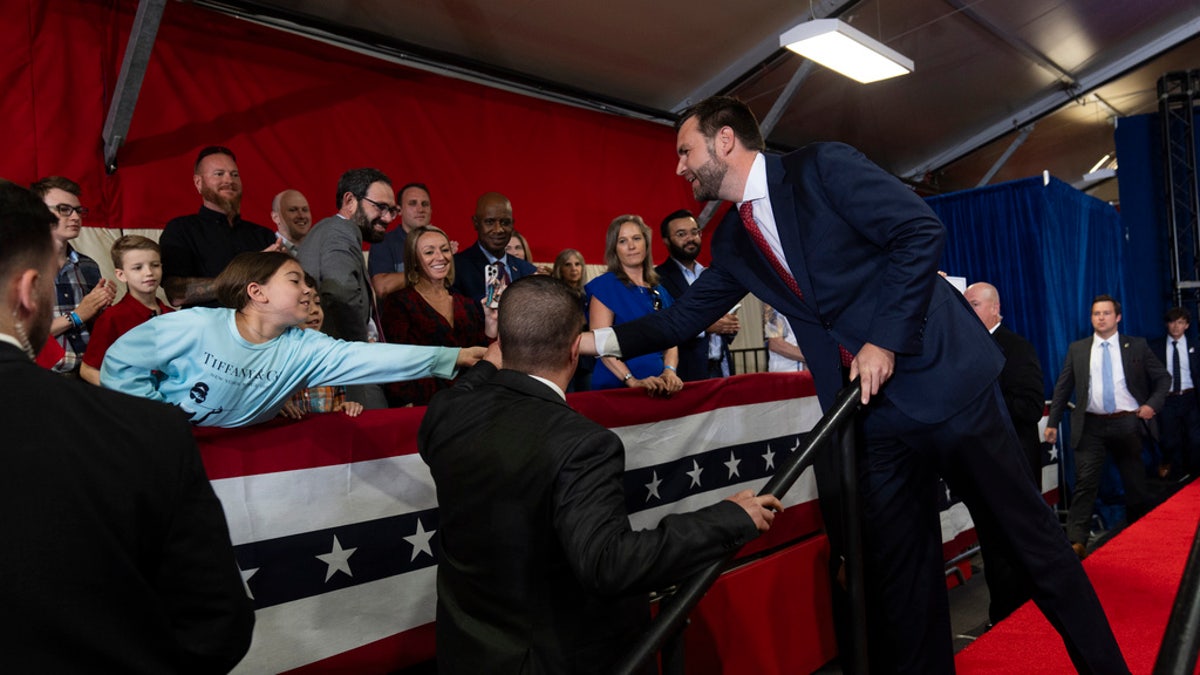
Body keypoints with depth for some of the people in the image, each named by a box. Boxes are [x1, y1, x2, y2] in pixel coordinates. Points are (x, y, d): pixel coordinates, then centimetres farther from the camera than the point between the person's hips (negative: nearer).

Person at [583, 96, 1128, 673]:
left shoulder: (821, 166, -8)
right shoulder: (734, 241, 11)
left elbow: (922, 231, -13)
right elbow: (685, 318, 17)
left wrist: (885, 340, -17)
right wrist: (597, 339, 11)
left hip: (942, 374, -5)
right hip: (864, 407, 6)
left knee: (1026, 530, 7)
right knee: (896, 569, 11)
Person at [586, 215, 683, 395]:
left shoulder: (660, 292, 12)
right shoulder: (604, 286, -5)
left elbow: (670, 340, 10)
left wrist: (669, 371, -10)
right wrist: (633, 381, -24)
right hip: (616, 387, -5)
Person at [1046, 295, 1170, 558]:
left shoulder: (1137, 346, 5)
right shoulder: (1077, 349, 6)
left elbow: (1163, 378, 12)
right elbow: (1062, 388, 7)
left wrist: (1153, 404, -4)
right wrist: (1052, 422, 1)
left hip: (1127, 424, 1)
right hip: (1091, 426, -1)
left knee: (1136, 484, 11)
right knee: (1085, 483, -9)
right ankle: (1077, 542, -12)